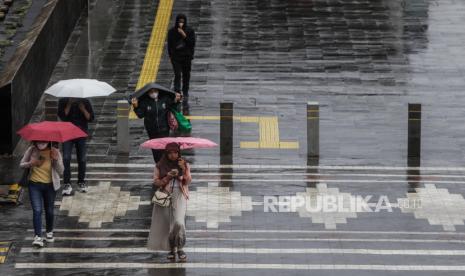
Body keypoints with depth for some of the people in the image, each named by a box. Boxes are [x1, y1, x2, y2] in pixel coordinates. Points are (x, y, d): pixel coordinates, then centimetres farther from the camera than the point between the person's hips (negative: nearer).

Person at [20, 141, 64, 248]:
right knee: (37, 210, -11)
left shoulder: (55, 152, -13)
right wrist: (29, 164, -21)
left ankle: (49, 232, 37)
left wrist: (56, 160, -30)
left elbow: (60, 171, -13)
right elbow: (21, 164, 1)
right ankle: (37, 237, -13)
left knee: (49, 211, 15)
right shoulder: (32, 150, -10)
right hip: (34, 184, 0)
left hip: (50, 186, 0)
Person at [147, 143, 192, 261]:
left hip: (179, 195, -1)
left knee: (179, 222, -19)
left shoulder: (184, 165, 8)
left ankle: (180, 248, -5)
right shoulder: (160, 166, 6)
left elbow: (188, 181, 1)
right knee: (166, 224, 1)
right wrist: (167, 177, -11)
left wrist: (183, 169, -13)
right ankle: (172, 248, 17)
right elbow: (155, 181, 4)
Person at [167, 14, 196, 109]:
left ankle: (185, 99, 17)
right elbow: (170, 45, 8)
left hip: (186, 57, 1)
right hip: (176, 57, -1)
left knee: (186, 77, 7)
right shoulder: (172, 32, 1)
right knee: (177, 75, -14)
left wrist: (184, 36, -17)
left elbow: (192, 43, -7)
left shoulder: (190, 31, 0)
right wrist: (170, 56, 4)